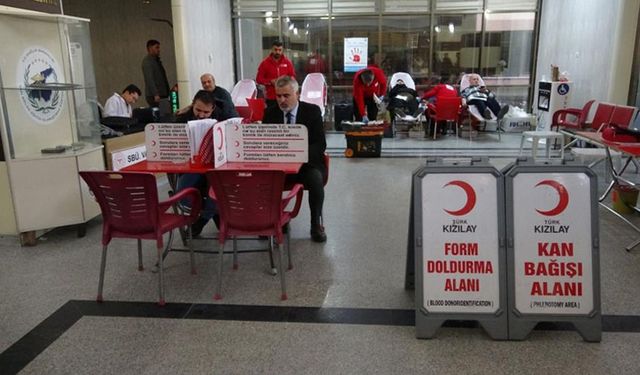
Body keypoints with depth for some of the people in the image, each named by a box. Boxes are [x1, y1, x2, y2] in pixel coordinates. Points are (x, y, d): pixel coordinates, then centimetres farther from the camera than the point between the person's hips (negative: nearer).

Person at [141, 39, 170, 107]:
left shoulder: (156, 60, 21)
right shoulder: (147, 61, -6)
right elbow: (149, 79, -16)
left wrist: (167, 93, 15)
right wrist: (155, 94, -23)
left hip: (163, 95, 8)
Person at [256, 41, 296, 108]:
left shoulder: (287, 62, 5)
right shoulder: (265, 63, 0)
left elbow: (293, 76, 11)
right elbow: (258, 79, 1)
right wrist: (270, 81, -14)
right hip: (271, 97, -1)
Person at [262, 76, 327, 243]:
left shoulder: (312, 111, 2)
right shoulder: (270, 113, 9)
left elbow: (320, 144, -5)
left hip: (306, 163, -1)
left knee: (316, 179, -34)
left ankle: (316, 225, -15)